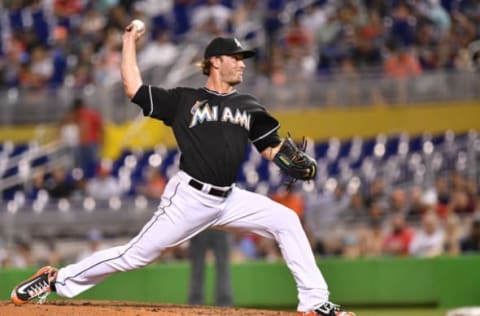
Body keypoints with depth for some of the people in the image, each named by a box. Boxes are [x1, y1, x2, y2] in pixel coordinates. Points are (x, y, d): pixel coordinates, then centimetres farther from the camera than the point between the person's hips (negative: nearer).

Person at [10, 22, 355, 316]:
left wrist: (296, 162, -8)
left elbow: (271, 149, 13)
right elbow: (133, 88, -1)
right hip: (190, 196, -5)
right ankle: (57, 280, 6)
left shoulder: (248, 106, 13)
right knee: (136, 255, -7)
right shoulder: (184, 100, 2)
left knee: (286, 220, -8)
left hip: (228, 199, 5)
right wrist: (130, 40, 4)